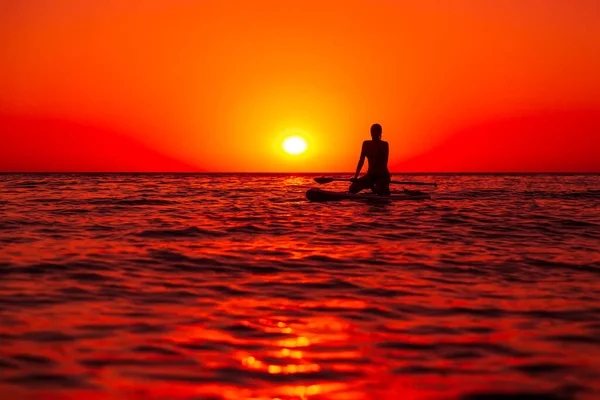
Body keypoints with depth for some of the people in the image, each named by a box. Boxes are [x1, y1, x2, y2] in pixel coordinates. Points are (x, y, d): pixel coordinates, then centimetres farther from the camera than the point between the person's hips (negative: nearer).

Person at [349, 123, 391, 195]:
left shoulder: (384, 144, -5)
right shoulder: (366, 144, 6)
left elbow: (384, 162, -8)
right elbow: (361, 161, 6)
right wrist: (355, 177, 3)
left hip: (382, 175, -4)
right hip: (370, 175, 4)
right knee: (352, 189, -15)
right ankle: (372, 186, 11)